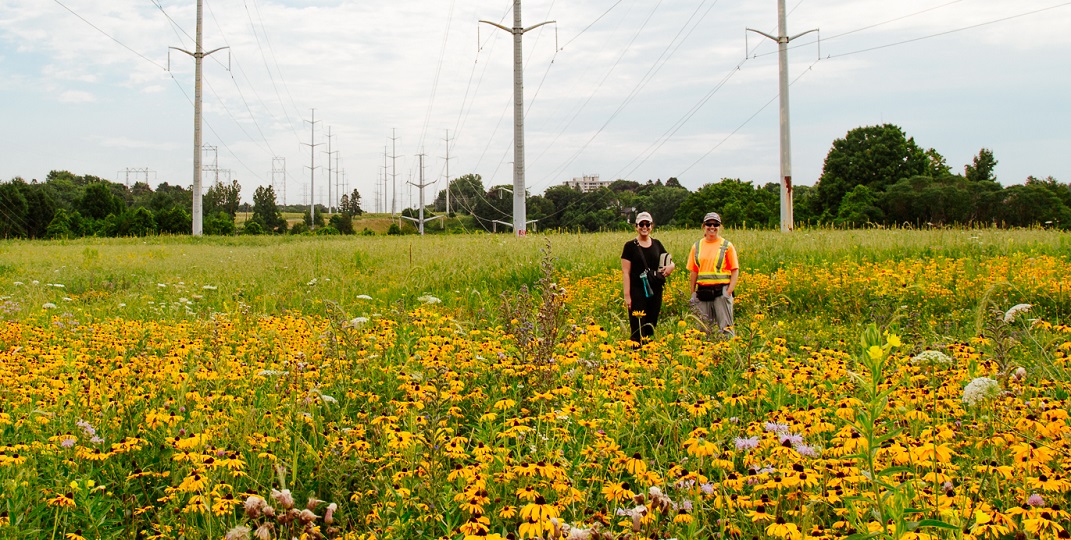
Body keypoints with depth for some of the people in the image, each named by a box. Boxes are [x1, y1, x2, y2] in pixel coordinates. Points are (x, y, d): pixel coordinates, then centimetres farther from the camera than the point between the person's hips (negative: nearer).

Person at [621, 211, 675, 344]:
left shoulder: (657, 244, 9)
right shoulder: (630, 246, -2)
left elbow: (669, 262, 20)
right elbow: (625, 272, -5)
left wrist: (671, 266, -6)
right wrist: (627, 295, -11)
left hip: (655, 291, 4)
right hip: (637, 292, -4)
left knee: (651, 327, 9)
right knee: (638, 329, -6)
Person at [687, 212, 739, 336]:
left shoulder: (727, 246, 2)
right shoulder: (696, 246, 10)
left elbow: (735, 270, 1)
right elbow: (693, 272, 12)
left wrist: (729, 292, -9)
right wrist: (693, 293, 6)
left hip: (721, 291, -3)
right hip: (702, 292, 3)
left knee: (725, 327, -4)